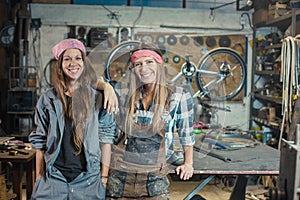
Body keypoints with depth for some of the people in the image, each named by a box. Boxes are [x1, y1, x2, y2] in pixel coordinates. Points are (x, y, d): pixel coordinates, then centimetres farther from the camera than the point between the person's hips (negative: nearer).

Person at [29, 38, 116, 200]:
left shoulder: (98, 99, 0)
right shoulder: (48, 99, 3)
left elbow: (105, 139, 1)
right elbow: (40, 142, 6)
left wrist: (104, 177, -1)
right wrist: (39, 178, 5)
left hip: (88, 181, 0)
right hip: (53, 179, 1)